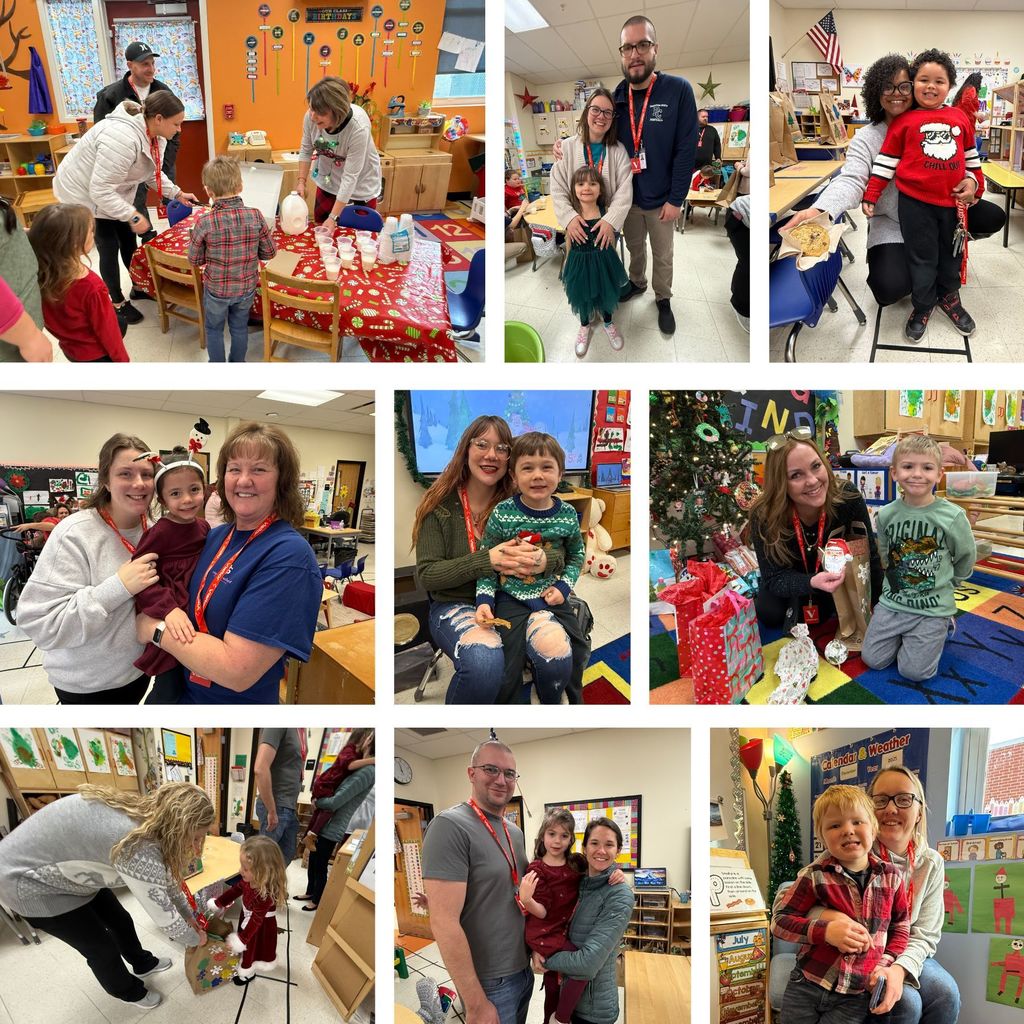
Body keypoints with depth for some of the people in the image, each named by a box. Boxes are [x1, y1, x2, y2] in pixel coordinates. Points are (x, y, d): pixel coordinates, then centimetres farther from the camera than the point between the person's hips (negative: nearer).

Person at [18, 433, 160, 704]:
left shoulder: (152, 529, -3)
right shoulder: (74, 535, -22)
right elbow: (39, 624, -27)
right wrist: (118, 586, -34)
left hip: (138, 670, 6)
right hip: (87, 688, -6)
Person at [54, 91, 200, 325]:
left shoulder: (155, 135, -10)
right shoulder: (122, 138, -40)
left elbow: (152, 173, 10)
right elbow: (100, 191, -37)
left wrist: (177, 193, 2)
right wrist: (132, 216, -35)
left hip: (114, 193, 8)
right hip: (84, 193, -8)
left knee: (129, 242, 16)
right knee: (109, 248, -1)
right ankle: (117, 302, 16)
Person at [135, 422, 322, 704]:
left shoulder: (289, 557, -24)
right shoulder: (216, 536, 0)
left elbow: (236, 670, -29)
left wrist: (156, 629, -19)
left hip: (238, 701, -7)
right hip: (183, 691, 7)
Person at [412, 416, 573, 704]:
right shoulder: (440, 505, -4)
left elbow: (565, 554, 3)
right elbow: (427, 574, -9)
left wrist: (544, 561, -23)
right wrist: (486, 560, -24)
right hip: (455, 605, -2)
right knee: (485, 662, -37)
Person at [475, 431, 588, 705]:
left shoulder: (567, 514, -2)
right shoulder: (502, 513, -10)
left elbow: (576, 555, 14)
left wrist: (564, 586, -1)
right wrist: (484, 600, -13)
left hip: (552, 597, 3)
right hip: (512, 597, -3)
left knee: (578, 651, -3)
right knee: (509, 666, -15)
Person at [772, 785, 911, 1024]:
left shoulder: (892, 876, 1)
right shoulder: (815, 876, -7)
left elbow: (901, 927, 12)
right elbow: (780, 920, -5)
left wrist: (884, 965, -3)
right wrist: (826, 931, -18)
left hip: (855, 997, 1)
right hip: (807, 986, -1)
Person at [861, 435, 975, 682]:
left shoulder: (953, 517, -14)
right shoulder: (886, 515, -4)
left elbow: (966, 558, 2)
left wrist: (944, 585, 12)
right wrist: (899, 580, 11)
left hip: (933, 606, -3)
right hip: (892, 602, 3)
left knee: (913, 671, -6)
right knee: (872, 660, 1)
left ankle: (942, 626, 20)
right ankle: (904, 633, 27)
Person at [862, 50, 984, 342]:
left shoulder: (960, 118, 5)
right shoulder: (904, 121, -4)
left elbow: (971, 155, 17)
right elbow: (886, 161, -2)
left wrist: (974, 181, 12)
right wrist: (870, 195, -4)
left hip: (953, 200, 3)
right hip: (915, 202, -3)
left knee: (951, 253, 17)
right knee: (923, 258, 6)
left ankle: (948, 296, 37)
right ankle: (923, 307, 21)